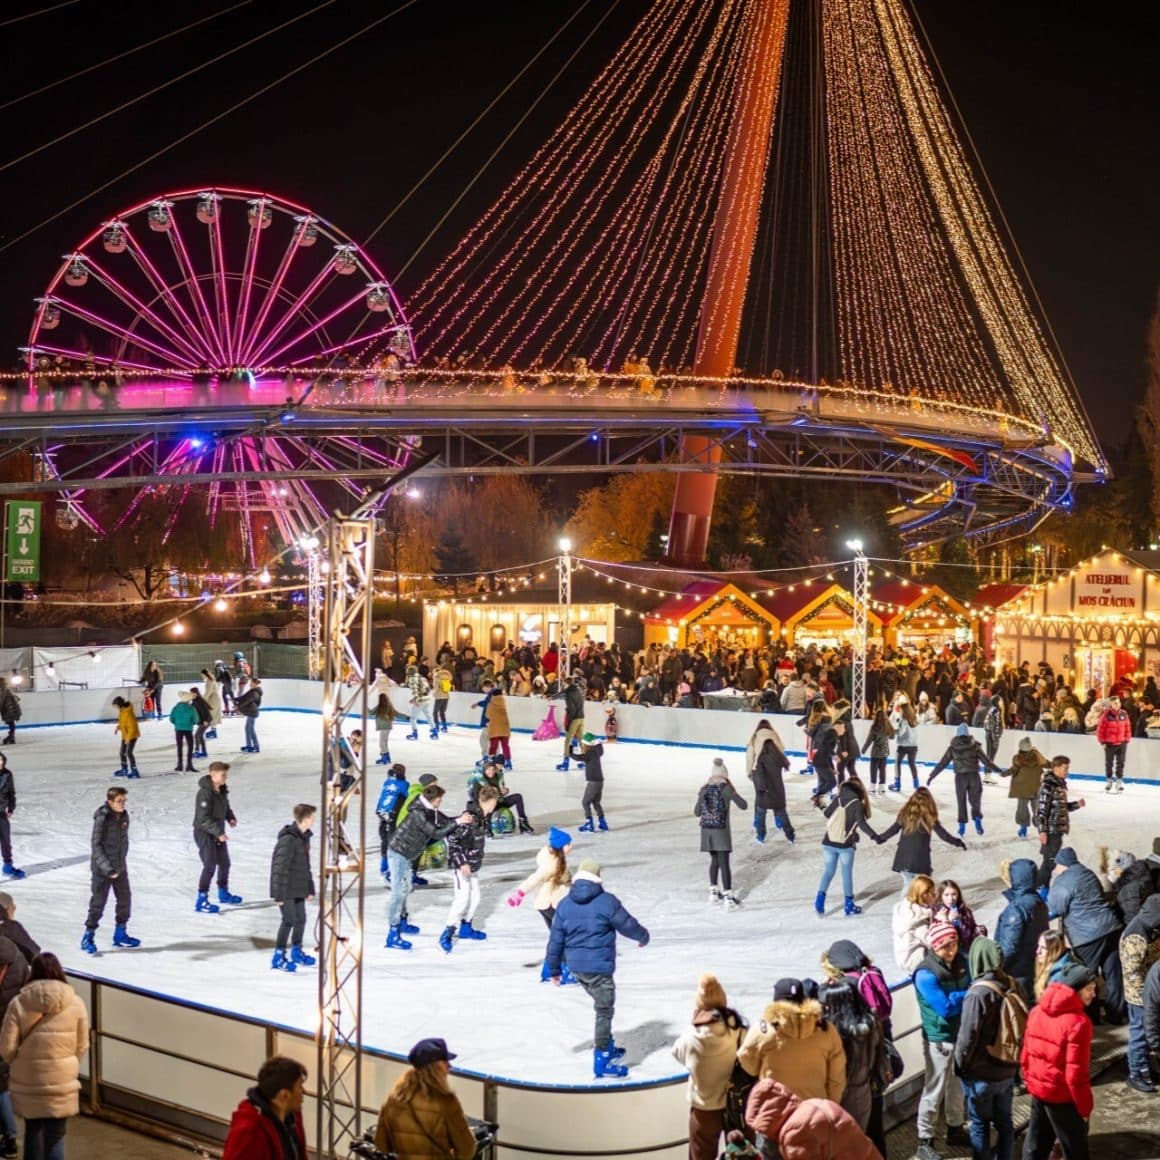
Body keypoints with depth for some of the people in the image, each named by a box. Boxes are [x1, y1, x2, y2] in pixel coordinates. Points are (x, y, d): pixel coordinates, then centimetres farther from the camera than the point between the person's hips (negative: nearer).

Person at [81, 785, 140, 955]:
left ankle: (120, 934, 29)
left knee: (125, 898, 13)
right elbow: (96, 845, -19)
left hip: (120, 867, 7)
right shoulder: (102, 818, -18)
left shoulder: (124, 817, 2)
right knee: (98, 902, 0)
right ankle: (88, 937, 14)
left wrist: (122, 861, 10)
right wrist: (107, 867, -24)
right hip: (102, 869, -7)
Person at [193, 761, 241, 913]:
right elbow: (203, 818, -27)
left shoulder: (222, 790, 1)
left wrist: (230, 817, -1)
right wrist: (218, 832, -32)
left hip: (218, 832, 9)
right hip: (204, 833, -9)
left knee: (224, 863, 19)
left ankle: (223, 893, 37)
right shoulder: (205, 793, -25)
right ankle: (201, 901, -2)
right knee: (210, 866, -11)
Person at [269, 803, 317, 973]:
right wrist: (279, 894, -21)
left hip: (299, 889, 9)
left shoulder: (304, 837, 8)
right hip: (286, 890, -9)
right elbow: (280, 868, -22)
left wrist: (310, 888, 18)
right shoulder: (288, 840, -23)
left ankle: (296, 952, 32)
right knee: (289, 920, -6)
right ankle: (278, 957, 4)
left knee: (301, 919, 16)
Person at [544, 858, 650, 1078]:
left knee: (603, 1006, 24)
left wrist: (554, 969, 15)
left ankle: (608, 1048, 34)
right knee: (604, 1011, 3)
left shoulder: (565, 904, 3)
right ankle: (602, 1062, 5)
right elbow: (628, 925, -2)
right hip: (599, 967, -6)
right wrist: (643, 937, 20)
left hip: (576, 966, 6)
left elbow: (556, 939, 6)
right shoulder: (607, 902, -12)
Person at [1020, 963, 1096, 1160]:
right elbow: (1076, 1072, -21)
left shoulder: (1037, 1011, 0)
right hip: (1063, 1097, -7)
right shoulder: (1078, 1022, -23)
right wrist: (1085, 1106, -10)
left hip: (1038, 1090, 7)